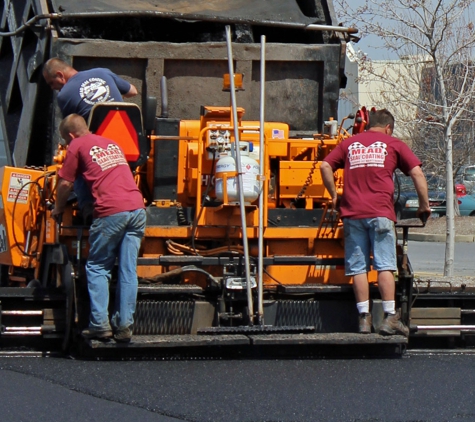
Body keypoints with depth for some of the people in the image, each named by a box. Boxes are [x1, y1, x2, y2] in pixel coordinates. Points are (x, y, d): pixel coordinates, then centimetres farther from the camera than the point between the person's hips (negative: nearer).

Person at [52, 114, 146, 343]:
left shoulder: (77, 146, 7)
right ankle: (124, 325, 4)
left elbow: (65, 183, 8)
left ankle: (100, 324, -1)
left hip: (111, 212, -5)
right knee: (128, 270, 7)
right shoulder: (111, 143, 26)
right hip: (137, 207, 5)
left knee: (97, 268, 6)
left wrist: (58, 210, 25)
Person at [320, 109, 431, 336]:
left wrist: (334, 195, 18)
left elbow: (325, 166, 11)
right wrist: (424, 205, 12)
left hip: (352, 212, 2)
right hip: (380, 212, -2)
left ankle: (364, 318, 0)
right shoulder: (393, 144, 11)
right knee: (385, 266, -4)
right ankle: (390, 317, -9)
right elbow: (417, 172, 6)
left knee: (358, 268, 3)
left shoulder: (349, 143, 18)